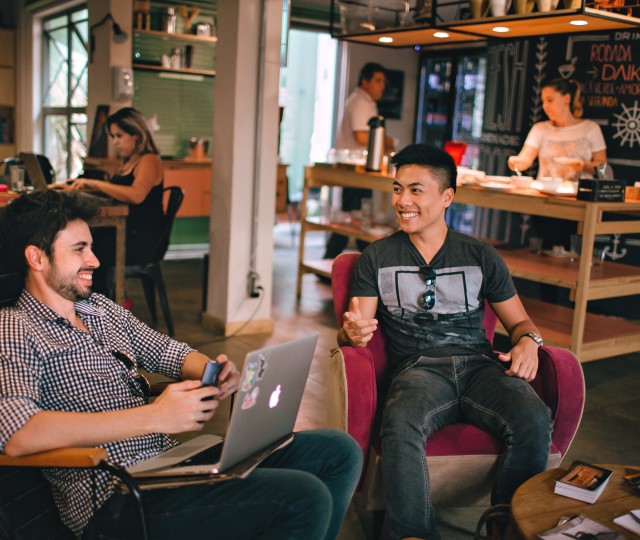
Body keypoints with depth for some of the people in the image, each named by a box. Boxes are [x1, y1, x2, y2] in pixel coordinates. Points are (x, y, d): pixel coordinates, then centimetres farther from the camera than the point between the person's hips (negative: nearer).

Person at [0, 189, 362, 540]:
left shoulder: (101, 308, 17)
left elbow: (169, 352, 23)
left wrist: (215, 373, -3)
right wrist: (155, 416, -26)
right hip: (118, 498, -8)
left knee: (340, 451, 2)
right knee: (306, 498, -25)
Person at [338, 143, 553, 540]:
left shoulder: (481, 256, 16)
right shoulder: (377, 258, 13)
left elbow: (518, 320, 20)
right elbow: (355, 329, 6)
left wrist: (528, 341, -5)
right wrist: (353, 332, -19)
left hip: (479, 365, 2)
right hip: (418, 369, -1)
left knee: (534, 421, -29)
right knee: (400, 425, -36)